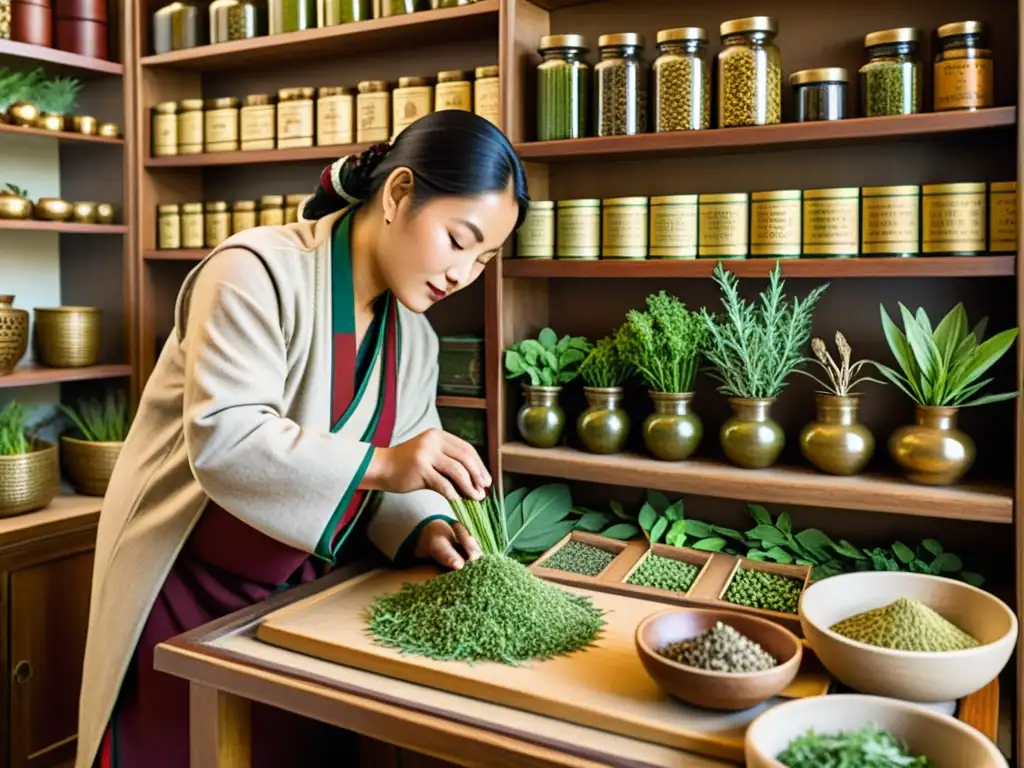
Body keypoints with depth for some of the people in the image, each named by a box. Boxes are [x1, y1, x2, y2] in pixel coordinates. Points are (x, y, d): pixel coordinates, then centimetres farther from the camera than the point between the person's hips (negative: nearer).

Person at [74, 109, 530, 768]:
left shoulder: (416, 340, 1)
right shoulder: (257, 272, -21)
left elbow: (398, 477, 2)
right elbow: (223, 439, -31)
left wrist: (425, 531, -19)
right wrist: (380, 463, -39)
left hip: (301, 598, 6)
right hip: (187, 589, -5)